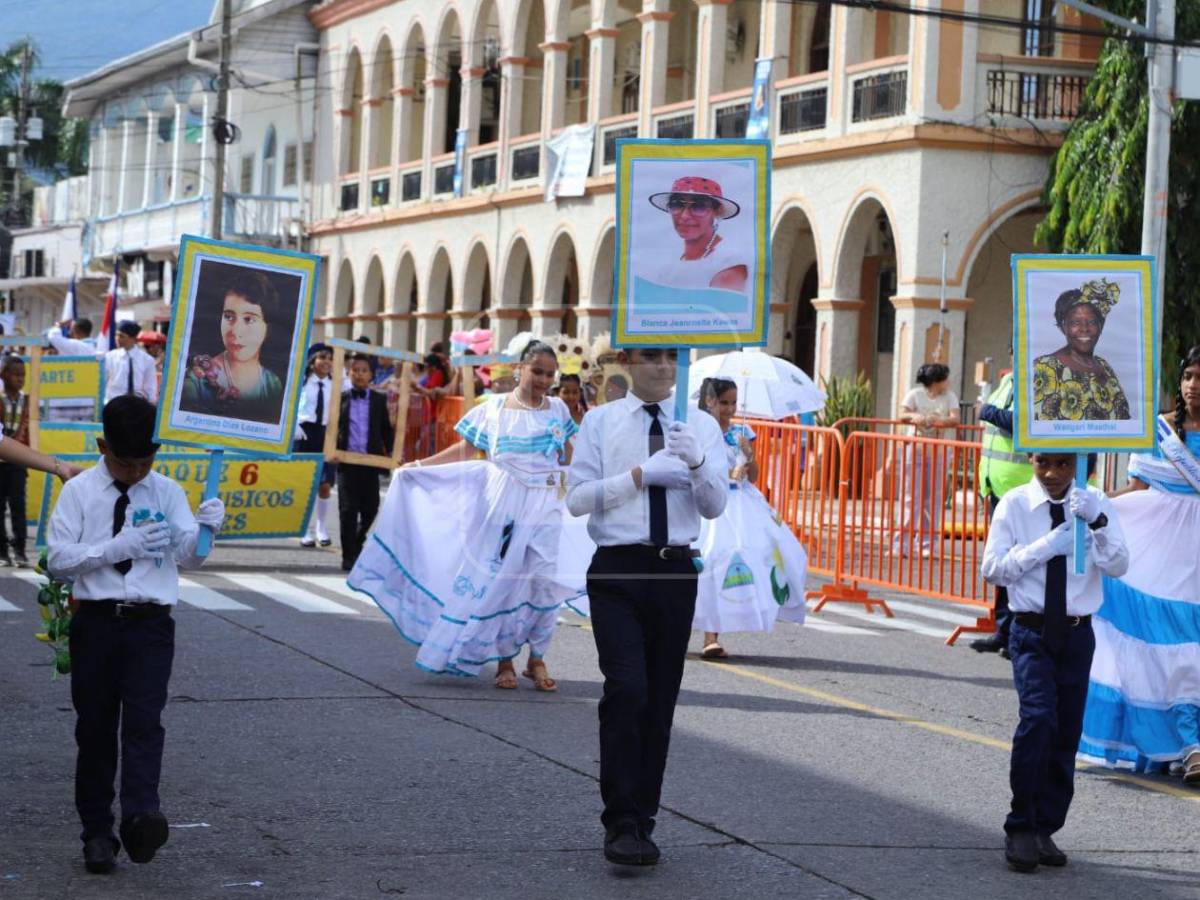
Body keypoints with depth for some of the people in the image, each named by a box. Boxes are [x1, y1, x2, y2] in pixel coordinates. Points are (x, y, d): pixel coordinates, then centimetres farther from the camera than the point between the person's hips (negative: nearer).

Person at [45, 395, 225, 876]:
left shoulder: (167, 492, 5)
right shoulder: (79, 492, 2)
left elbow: (186, 557, -1)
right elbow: (58, 557, -5)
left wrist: (204, 529, -22)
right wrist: (118, 547, -17)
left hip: (150, 623, 0)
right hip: (96, 620, 0)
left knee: (144, 722, -14)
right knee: (95, 727, 5)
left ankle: (141, 818, -26)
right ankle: (97, 832, 12)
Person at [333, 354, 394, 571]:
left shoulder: (379, 400, 7)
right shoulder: (340, 399, 5)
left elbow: (386, 429, 9)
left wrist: (391, 452, -3)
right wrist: (331, 451, -10)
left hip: (371, 461, 1)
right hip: (347, 462, -1)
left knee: (370, 509, 5)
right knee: (348, 510, -2)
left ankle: (357, 541, 31)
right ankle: (349, 556, 6)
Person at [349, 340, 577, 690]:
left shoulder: (557, 409, 6)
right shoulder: (494, 408, 2)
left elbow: (568, 456, 16)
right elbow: (464, 450, 7)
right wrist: (419, 465, 4)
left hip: (544, 505, 1)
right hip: (503, 501, -1)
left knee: (543, 580, -5)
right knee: (499, 578, 0)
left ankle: (537, 660, 5)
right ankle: (504, 660, 10)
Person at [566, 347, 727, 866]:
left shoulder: (701, 426, 8)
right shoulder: (600, 422, 4)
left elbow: (714, 506, 1)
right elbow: (577, 498, -4)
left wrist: (696, 464, -18)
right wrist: (639, 476, -14)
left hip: (675, 571, 3)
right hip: (618, 570, -2)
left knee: (661, 700, 7)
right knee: (626, 689, -16)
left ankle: (642, 822, 18)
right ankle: (621, 823, -10)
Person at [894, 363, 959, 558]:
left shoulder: (949, 397, 5)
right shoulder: (915, 395, 0)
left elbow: (955, 419, -9)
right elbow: (902, 415, -10)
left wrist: (938, 420, -27)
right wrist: (914, 417, -31)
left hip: (937, 452, 2)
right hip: (916, 449, -2)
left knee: (933, 498, 2)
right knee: (912, 497, -3)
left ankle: (928, 544, 8)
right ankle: (902, 545, -1)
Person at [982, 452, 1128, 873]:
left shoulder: (1094, 504, 1)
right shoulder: (1015, 504, -3)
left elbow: (1118, 566, -10)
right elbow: (993, 568, -7)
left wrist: (1097, 522, -27)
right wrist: (1045, 547, -18)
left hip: (1076, 634, 3)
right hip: (1032, 632, -2)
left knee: (1067, 734, 7)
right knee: (1038, 717, -21)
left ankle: (1044, 829, 22)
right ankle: (1021, 828, -10)